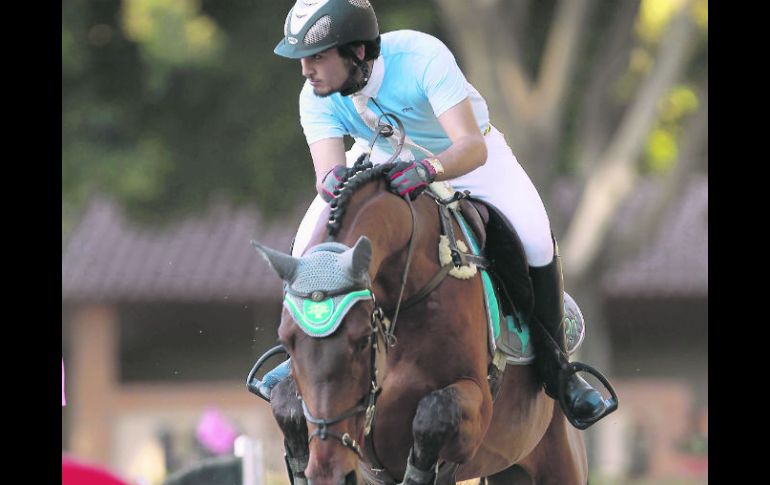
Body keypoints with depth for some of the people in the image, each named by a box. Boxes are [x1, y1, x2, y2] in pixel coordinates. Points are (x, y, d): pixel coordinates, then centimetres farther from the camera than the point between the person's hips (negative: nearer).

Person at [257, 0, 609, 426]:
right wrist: (331, 180, -59)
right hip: (380, 159, 3)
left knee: (535, 240, -27)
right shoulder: (316, 100, -26)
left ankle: (556, 367, -7)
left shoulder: (423, 57, -39)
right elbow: (327, 169, -34)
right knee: (309, 245, -16)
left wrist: (426, 170, -64)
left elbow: (473, 147, -45)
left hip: (464, 154, -3)